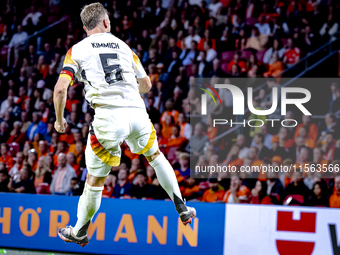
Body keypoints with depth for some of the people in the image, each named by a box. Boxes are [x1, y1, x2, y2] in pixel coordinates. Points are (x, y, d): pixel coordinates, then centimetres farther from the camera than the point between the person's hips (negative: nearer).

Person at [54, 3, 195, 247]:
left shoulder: (77, 50, 8)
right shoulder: (123, 46, 19)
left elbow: (61, 88, -4)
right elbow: (146, 84, 27)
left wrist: (59, 119, 11)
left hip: (108, 117, -3)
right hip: (137, 112, 3)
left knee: (95, 180, 10)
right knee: (156, 156, 30)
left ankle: (80, 233, 24)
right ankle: (182, 209, 30)